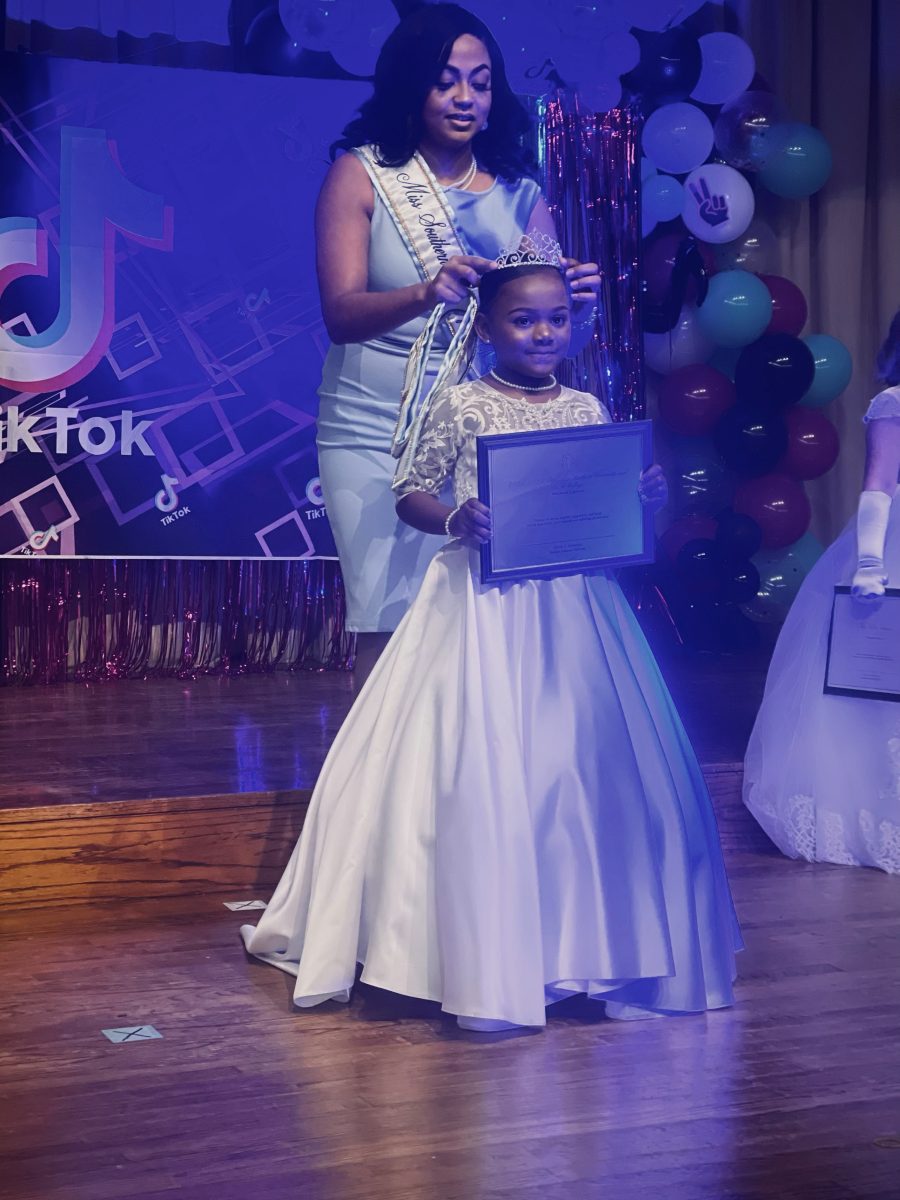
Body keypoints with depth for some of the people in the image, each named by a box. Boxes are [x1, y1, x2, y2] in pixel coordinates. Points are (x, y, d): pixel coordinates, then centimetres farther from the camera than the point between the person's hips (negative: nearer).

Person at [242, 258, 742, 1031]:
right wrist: (456, 517, -20)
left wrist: (645, 499, -6)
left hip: (572, 610, 4)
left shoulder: (587, 409, 9)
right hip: (483, 610, -4)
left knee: (590, 768, 5)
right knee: (476, 773, -6)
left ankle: (579, 945, 21)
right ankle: (485, 963, 5)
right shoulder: (462, 406, -2)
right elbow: (409, 496, -2)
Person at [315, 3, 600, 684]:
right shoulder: (362, 175, -1)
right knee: (390, 625, -5)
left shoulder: (517, 189, 8)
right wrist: (426, 293, -32)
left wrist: (580, 303, -20)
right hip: (377, 432, -3)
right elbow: (342, 314, -13)